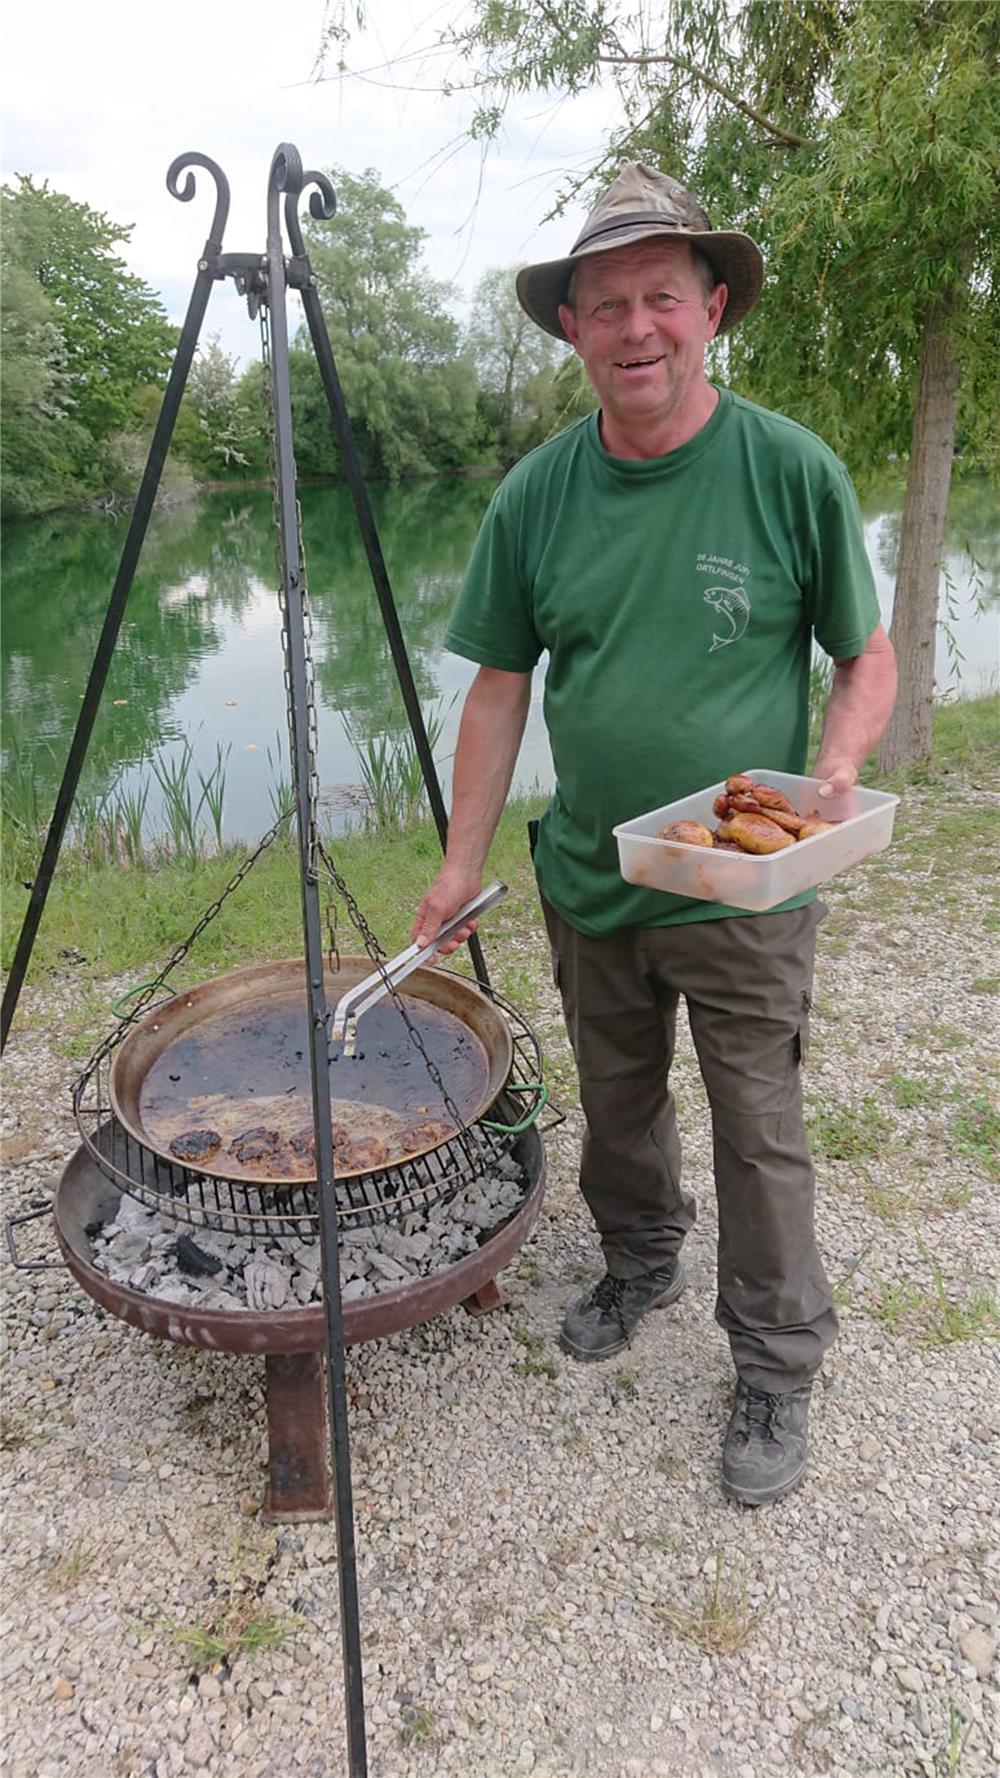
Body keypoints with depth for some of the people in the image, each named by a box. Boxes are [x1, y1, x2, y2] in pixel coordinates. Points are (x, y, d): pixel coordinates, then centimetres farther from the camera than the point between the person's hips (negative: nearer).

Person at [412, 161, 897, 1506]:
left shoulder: (793, 471, -9)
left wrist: (835, 768, -21)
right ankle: (639, 1267, 48)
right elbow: (500, 686, 2)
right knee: (618, 1106, 20)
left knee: (760, 1137, 6)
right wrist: (462, 864, 0)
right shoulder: (537, 493, -2)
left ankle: (778, 1375, 29)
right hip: (589, 887, 3)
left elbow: (868, 657, -1)